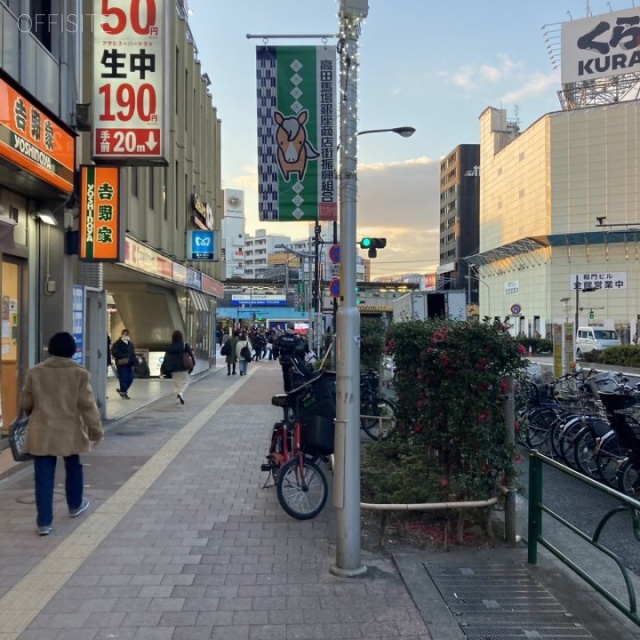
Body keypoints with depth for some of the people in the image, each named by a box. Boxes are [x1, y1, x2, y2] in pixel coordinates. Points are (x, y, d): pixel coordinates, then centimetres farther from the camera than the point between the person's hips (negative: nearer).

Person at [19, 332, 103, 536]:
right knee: (73, 468, 22)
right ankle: (75, 505, 39)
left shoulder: (35, 372, -1)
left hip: (42, 433, 0)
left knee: (43, 477, 4)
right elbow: (87, 405, -9)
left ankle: (44, 522, 4)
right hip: (70, 432, 0)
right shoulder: (80, 373, -7)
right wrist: (96, 430, -2)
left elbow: (25, 403, 7)